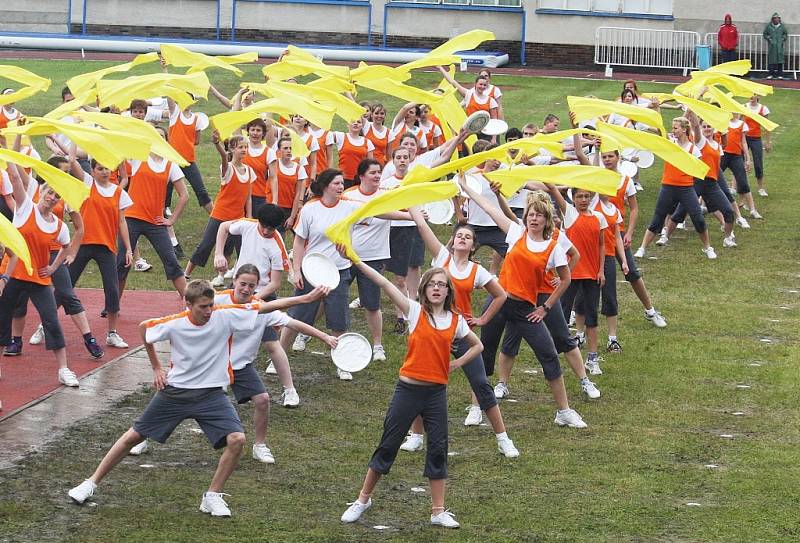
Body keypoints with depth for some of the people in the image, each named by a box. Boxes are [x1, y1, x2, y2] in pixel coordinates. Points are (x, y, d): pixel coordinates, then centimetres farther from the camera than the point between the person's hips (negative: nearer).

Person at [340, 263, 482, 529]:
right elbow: (383, 283, -13)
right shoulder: (415, 311, -4)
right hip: (408, 390, -2)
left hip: (437, 393, 2)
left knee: (438, 450, 3)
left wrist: (455, 364, 5)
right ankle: (363, 499, 20)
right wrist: (355, 261, -21)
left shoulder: (456, 320, 3)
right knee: (387, 446, 5)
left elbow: (477, 345, 20)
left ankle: (438, 511, 11)